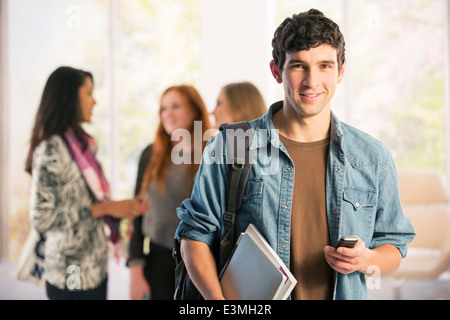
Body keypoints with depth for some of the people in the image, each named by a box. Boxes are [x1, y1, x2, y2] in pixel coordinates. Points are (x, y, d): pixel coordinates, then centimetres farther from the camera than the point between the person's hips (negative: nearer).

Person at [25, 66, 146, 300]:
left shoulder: (80, 144, 10)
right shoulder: (51, 150, -16)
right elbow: (42, 218, -20)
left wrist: (119, 208, 0)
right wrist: (105, 208, -18)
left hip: (95, 269, 8)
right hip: (74, 276, -8)